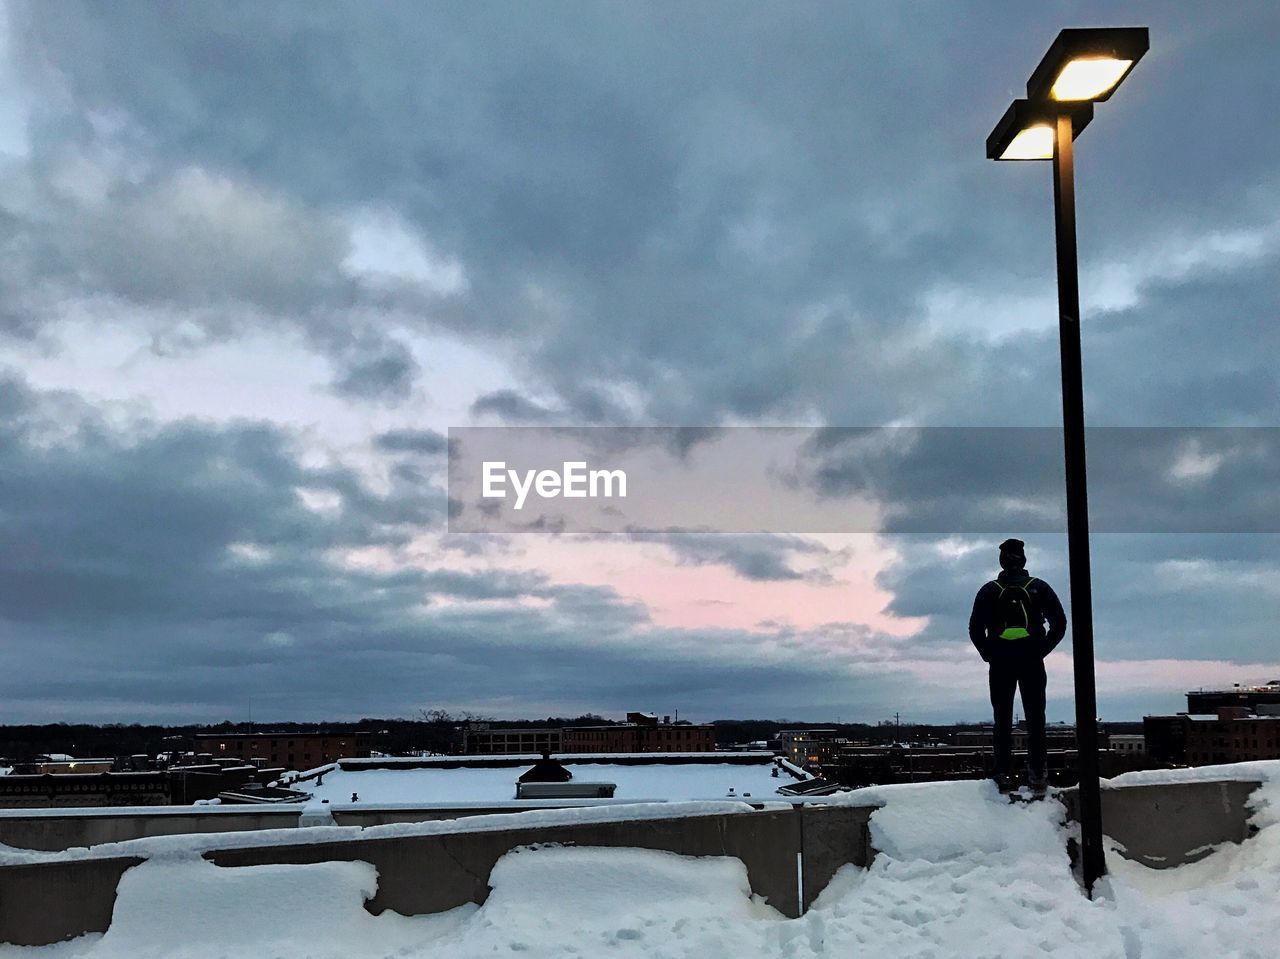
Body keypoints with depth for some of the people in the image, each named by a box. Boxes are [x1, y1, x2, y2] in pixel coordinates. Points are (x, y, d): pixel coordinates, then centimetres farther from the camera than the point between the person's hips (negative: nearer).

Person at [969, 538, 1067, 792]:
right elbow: (1059, 623, 0)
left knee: (1002, 719, 7)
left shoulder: (988, 590, 2)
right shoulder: (1039, 587, 1)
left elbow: (975, 629, 0)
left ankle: (1003, 773, 6)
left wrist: (988, 654, 8)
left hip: (999, 663, 0)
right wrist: (1043, 649, 6)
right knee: (1035, 718, 7)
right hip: (1033, 661, 0)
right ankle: (1038, 773, 8)